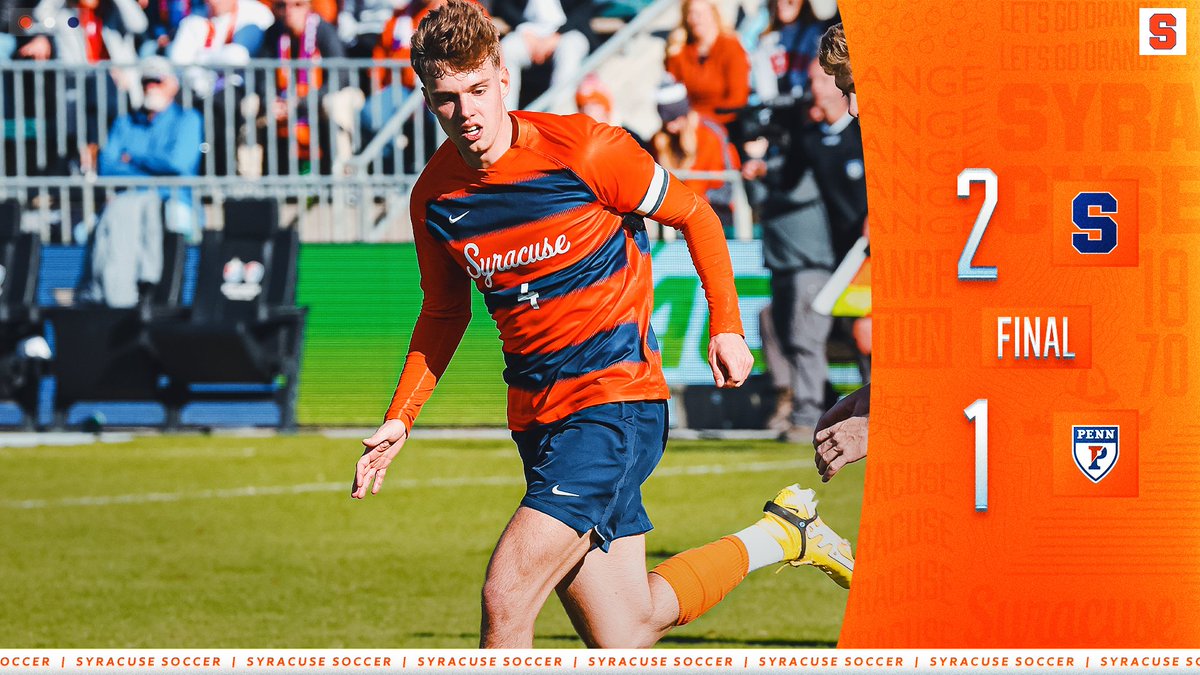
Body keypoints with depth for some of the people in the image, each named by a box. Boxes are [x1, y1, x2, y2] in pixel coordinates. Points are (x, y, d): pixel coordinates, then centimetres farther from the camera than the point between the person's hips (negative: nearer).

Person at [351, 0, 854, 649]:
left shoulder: (582, 150, -14)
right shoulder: (435, 198, 1)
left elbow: (693, 214, 1)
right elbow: (444, 314, 18)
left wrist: (726, 327, -3)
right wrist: (399, 419, 8)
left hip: (616, 399, -5)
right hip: (536, 415, 5)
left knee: (505, 598, -20)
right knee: (624, 638, 7)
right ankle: (778, 536, 28)